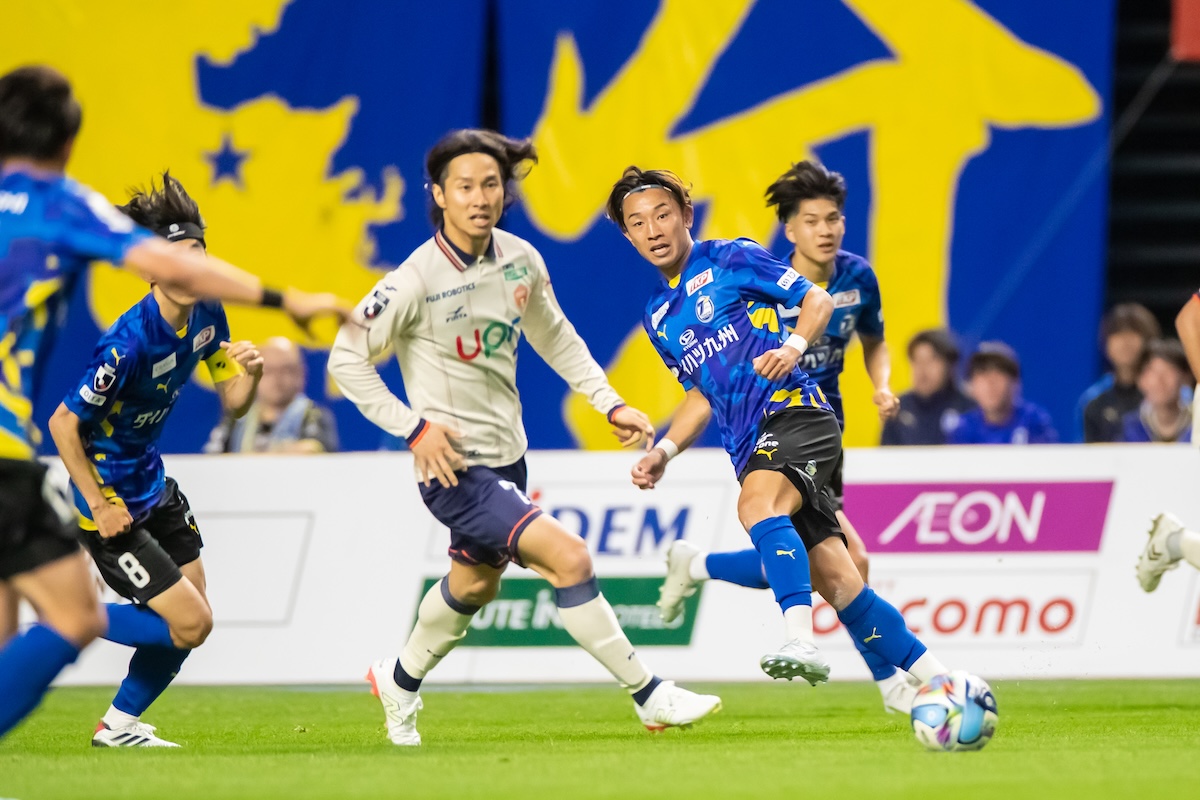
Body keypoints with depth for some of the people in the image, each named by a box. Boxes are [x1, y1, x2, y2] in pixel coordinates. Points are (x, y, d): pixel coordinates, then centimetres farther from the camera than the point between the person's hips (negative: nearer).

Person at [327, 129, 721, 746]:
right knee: (570, 558, -18)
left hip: (507, 457, 8)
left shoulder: (520, 260, -2)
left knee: (474, 584, 25)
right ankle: (649, 698, -10)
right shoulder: (416, 281, -21)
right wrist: (414, 427, -19)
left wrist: (609, 403, 8)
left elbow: (555, 337, 16)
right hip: (455, 467, -8)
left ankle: (400, 681, 51)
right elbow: (346, 358, -14)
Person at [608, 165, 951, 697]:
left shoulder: (731, 259, 3)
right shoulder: (657, 316, 22)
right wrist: (664, 452, 15)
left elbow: (817, 299, 0)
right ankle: (940, 682, 4)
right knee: (835, 582, -3)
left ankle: (802, 643, -51)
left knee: (757, 504, -36)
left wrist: (792, 347, -19)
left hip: (793, 412, -6)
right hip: (749, 449, 6)